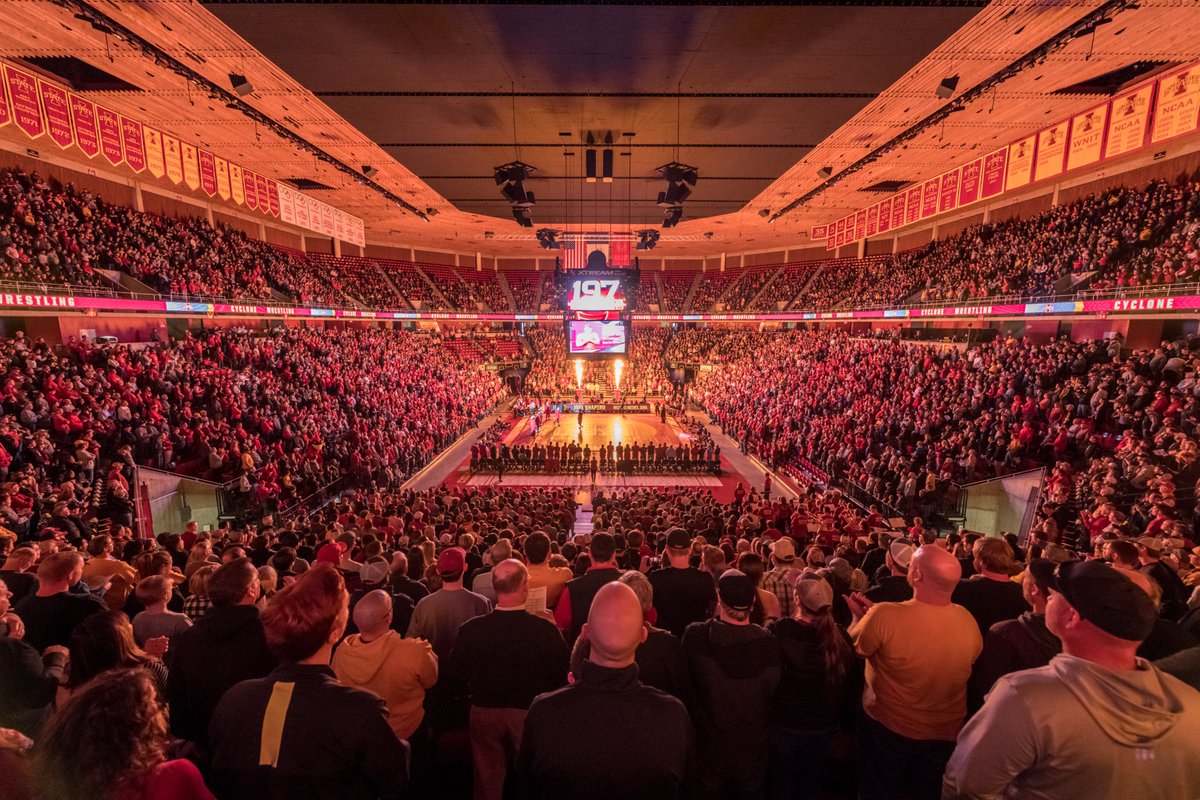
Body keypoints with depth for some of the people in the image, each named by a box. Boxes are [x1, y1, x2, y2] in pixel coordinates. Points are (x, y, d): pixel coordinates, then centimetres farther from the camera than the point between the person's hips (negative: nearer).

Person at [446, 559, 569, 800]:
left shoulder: (471, 629, -20)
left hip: (484, 714, 2)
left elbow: (454, 678, -8)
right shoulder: (546, 629, -25)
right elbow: (563, 676, -14)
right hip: (530, 714, -1)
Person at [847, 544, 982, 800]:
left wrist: (859, 616, 3)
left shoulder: (884, 615, -34)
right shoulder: (968, 620, -18)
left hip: (887, 727, -3)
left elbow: (853, 648, -16)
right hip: (946, 733, 3)